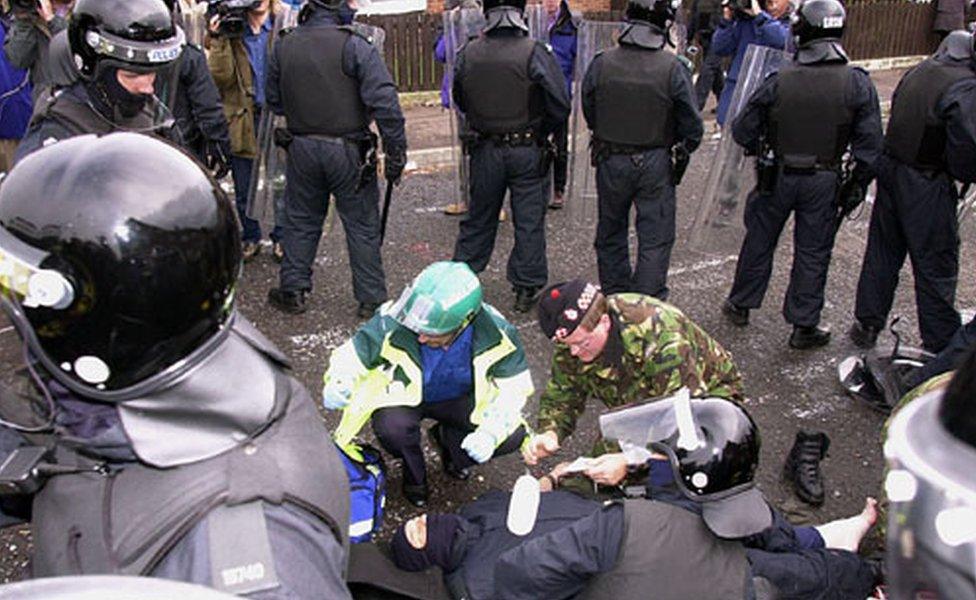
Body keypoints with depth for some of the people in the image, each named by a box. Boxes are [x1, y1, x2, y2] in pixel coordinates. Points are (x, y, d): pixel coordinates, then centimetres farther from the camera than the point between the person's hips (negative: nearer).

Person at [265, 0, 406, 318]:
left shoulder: (284, 47, 2)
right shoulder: (354, 45, -13)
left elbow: (274, 101, 12)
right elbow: (384, 101, -20)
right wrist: (396, 151, -16)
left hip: (302, 148, 4)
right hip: (348, 150, -4)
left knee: (300, 220, 18)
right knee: (361, 224, 8)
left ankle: (292, 291, 26)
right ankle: (370, 299, 15)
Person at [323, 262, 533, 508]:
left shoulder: (494, 331, -28)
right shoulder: (393, 324, -32)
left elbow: (515, 384, -17)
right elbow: (351, 356, -16)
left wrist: (490, 433, -32)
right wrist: (338, 384, -39)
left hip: (458, 398, 2)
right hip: (403, 396, -1)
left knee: (511, 436, -19)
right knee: (392, 428, -36)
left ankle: (448, 440, 15)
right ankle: (414, 473, 4)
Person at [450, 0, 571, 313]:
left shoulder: (468, 54, -4)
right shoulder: (535, 53, -15)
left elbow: (460, 101, 9)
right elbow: (560, 106, -13)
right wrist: (541, 132, 5)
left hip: (485, 150, 3)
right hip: (528, 151, -3)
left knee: (478, 217, 17)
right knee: (529, 221, 8)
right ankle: (527, 289, 14)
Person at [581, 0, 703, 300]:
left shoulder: (601, 63, -10)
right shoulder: (673, 69, -15)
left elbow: (589, 112, 2)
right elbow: (692, 126, -8)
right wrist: (683, 148, 13)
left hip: (610, 160, 2)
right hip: (655, 163, -2)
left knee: (611, 231, 18)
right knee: (656, 237, 8)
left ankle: (613, 295, 30)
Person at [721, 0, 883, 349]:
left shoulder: (778, 82, -13)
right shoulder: (858, 84, -10)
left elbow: (743, 131, -6)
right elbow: (870, 145, -8)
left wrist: (762, 151, 15)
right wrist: (857, 186, 5)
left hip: (777, 177, 0)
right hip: (824, 182, 0)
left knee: (759, 241, 17)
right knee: (813, 253, 10)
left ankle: (740, 306, 32)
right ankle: (804, 327, 20)